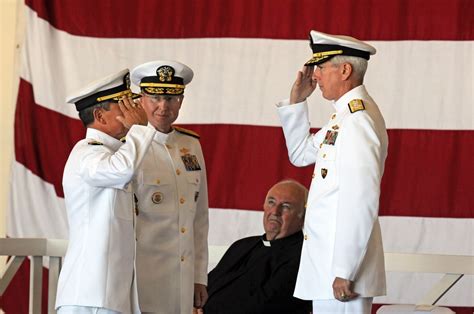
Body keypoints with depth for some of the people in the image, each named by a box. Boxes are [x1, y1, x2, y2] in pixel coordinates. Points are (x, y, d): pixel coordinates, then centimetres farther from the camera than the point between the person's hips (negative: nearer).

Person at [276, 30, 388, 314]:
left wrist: (345, 272, -24)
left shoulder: (358, 120, -18)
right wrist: (297, 101, 15)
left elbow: (362, 202, -24)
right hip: (328, 258, 10)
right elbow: (301, 154, 28)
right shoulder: (345, 115, 14)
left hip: (343, 262, -10)